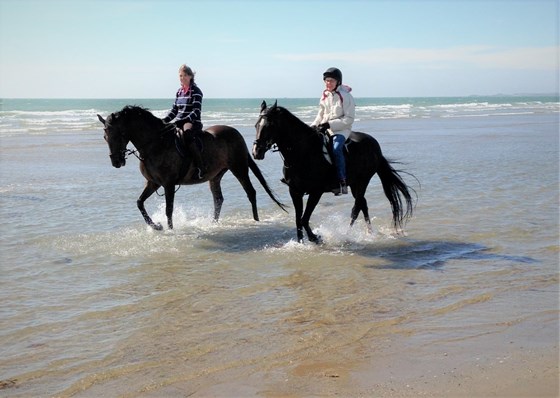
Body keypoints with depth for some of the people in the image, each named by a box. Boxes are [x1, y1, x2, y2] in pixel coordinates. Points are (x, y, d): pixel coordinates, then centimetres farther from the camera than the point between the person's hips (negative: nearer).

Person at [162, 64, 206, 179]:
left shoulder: (196, 91, -7)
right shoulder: (179, 91, 15)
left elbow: (196, 111, -16)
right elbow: (174, 110, 18)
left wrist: (183, 121, -28)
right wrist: (164, 121, 2)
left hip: (192, 122, -8)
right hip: (179, 122, 8)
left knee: (187, 134, -39)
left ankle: (201, 167, -37)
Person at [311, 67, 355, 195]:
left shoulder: (346, 96, -7)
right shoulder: (325, 96, 12)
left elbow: (348, 119, -12)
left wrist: (330, 124, -20)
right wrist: (313, 126, 1)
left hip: (341, 130, -7)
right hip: (325, 129, 7)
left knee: (336, 149, -32)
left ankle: (342, 182, -28)